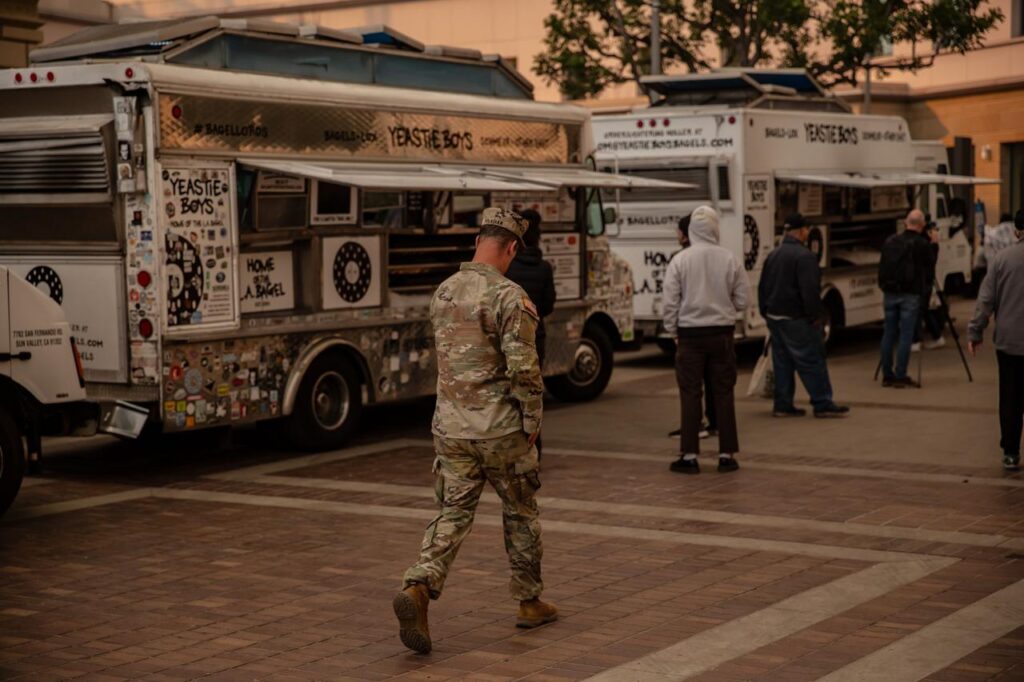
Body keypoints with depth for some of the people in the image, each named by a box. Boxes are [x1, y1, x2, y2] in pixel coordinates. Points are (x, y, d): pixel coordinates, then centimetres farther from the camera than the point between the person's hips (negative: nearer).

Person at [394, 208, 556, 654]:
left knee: (452, 513, 5)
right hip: (501, 429, -5)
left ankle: (418, 589, -17)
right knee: (520, 514, 13)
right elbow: (523, 367, -20)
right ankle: (530, 602, 25)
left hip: (451, 428, 5)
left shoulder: (443, 293, 7)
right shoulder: (509, 297, -16)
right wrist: (533, 419, -8)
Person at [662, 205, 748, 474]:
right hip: (722, 332, 2)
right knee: (724, 394, 8)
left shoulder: (680, 260, -9)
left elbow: (670, 302, -7)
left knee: (690, 394, 3)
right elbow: (741, 301, 2)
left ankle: (689, 455, 4)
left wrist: (673, 329, 7)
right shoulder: (729, 260, -3)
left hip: (690, 333, -2)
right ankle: (727, 454, 11)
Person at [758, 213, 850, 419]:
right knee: (811, 361, -4)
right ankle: (823, 404, -3)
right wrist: (814, 315, -12)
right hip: (795, 318, -8)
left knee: (782, 362, 12)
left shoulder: (773, 256, 12)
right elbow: (810, 290, -21)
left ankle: (782, 404, 12)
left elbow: (763, 287, 18)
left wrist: (766, 312, 23)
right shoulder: (804, 256, -15)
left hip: (774, 316, 8)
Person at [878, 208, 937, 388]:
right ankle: (900, 376, -3)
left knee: (888, 334, 8)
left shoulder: (890, 241, 7)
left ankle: (887, 375, 12)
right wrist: (933, 245, 14)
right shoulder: (922, 244, -9)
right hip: (910, 295, -5)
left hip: (890, 294, 5)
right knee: (905, 336, -2)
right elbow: (930, 266, 5)